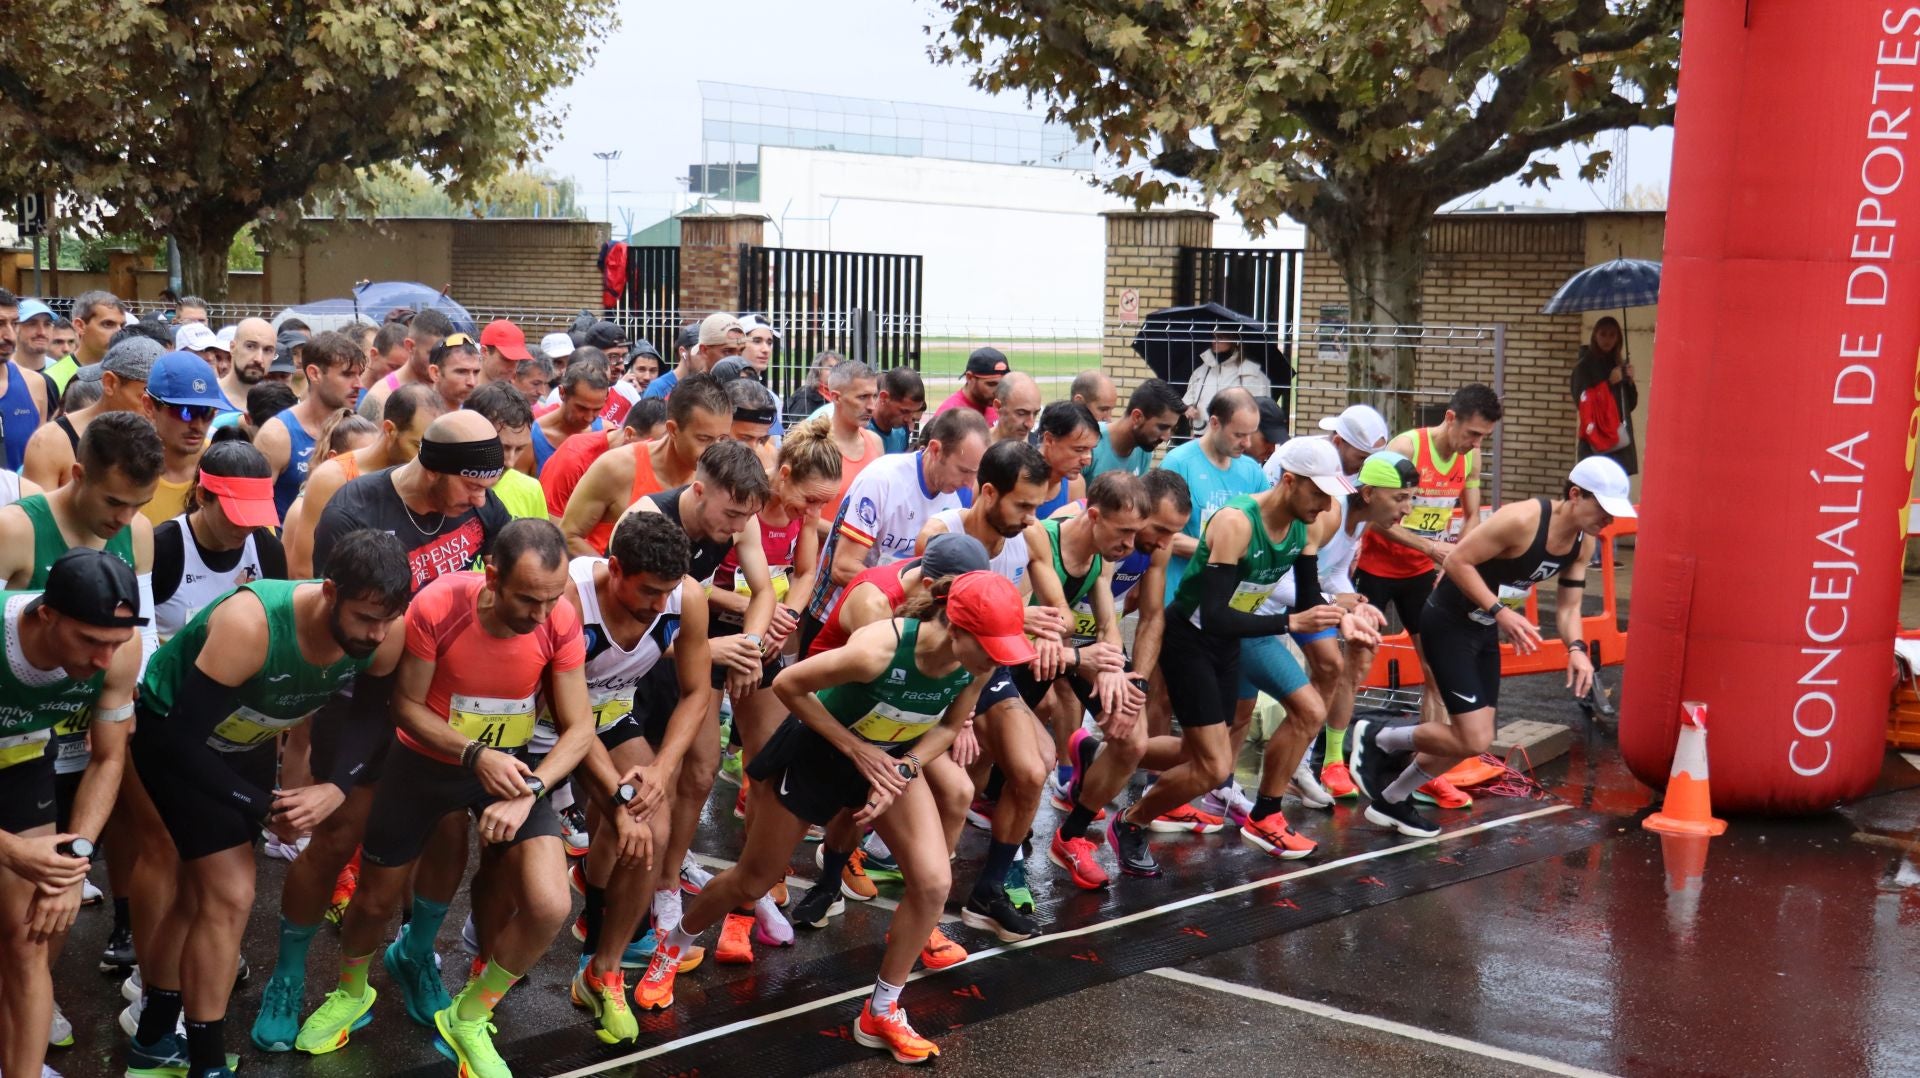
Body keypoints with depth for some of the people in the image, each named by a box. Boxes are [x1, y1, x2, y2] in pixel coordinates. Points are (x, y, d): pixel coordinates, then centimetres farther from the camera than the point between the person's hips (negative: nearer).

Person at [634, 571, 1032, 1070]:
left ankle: (882, 1013, 9)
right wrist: (855, 749, -27)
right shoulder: (880, 648, -40)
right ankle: (671, 948, 40)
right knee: (754, 879, 10)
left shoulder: (977, 663, -24)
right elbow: (788, 684, -28)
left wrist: (904, 769, -21)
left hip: (894, 756, 4)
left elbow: (950, 725, -5)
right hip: (818, 750, -4)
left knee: (933, 883, -10)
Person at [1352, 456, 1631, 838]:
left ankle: (1390, 799, 30)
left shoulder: (1584, 541, -1)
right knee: (1473, 740, -13)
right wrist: (1501, 611, -30)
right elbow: (1457, 562, -24)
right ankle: (1375, 738, 7)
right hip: (1448, 623, -9)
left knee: (1472, 739, 12)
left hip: (1484, 630, 9)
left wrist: (1576, 648, -13)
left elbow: (1568, 605, 6)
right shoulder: (1522, 520, -26)